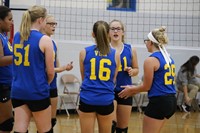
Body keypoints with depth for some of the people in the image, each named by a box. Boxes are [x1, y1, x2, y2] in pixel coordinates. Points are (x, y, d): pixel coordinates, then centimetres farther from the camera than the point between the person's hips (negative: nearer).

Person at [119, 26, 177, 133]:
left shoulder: (151, 60, -13)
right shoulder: (168, 58, 12)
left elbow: (147, 86, -8)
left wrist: (131, 90, 11)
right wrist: (135, 90, 24)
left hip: (158, 102, -9)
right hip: (171, 101, 9)